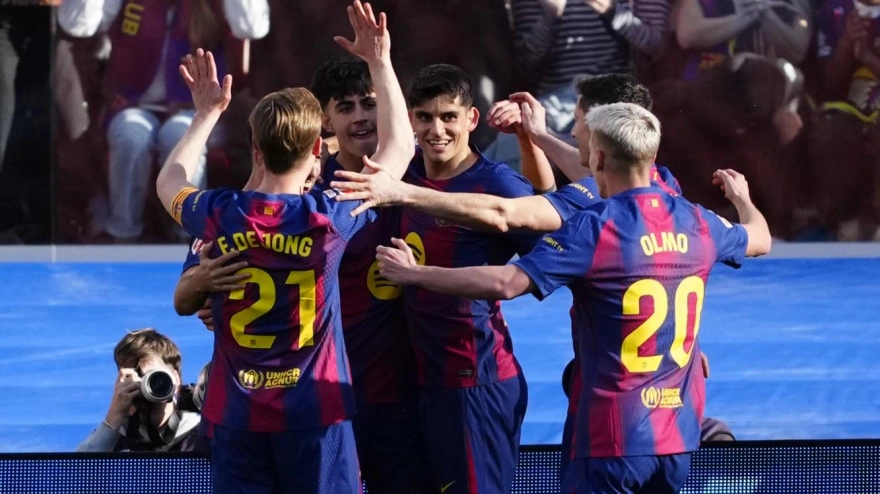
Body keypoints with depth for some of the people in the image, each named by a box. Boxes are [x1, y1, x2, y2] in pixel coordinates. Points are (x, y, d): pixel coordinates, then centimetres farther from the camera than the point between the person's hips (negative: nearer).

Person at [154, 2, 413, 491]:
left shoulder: (221, 214, -3)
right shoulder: (330, 216, -9)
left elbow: (169, 183, 23)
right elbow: (400, 147, 7)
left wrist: (207, 114, 32)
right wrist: (381, 63, 15)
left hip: (238, 414, 3)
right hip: (314, 413, -2)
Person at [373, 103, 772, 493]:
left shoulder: (594, 228, -13)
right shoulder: (698, 223, 6)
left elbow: (507, 282, -22)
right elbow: (760, 238, 28)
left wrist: (415, 274, -12)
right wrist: (741, 198, 51)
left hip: (615, 438, -6)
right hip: (680, 436, 6)